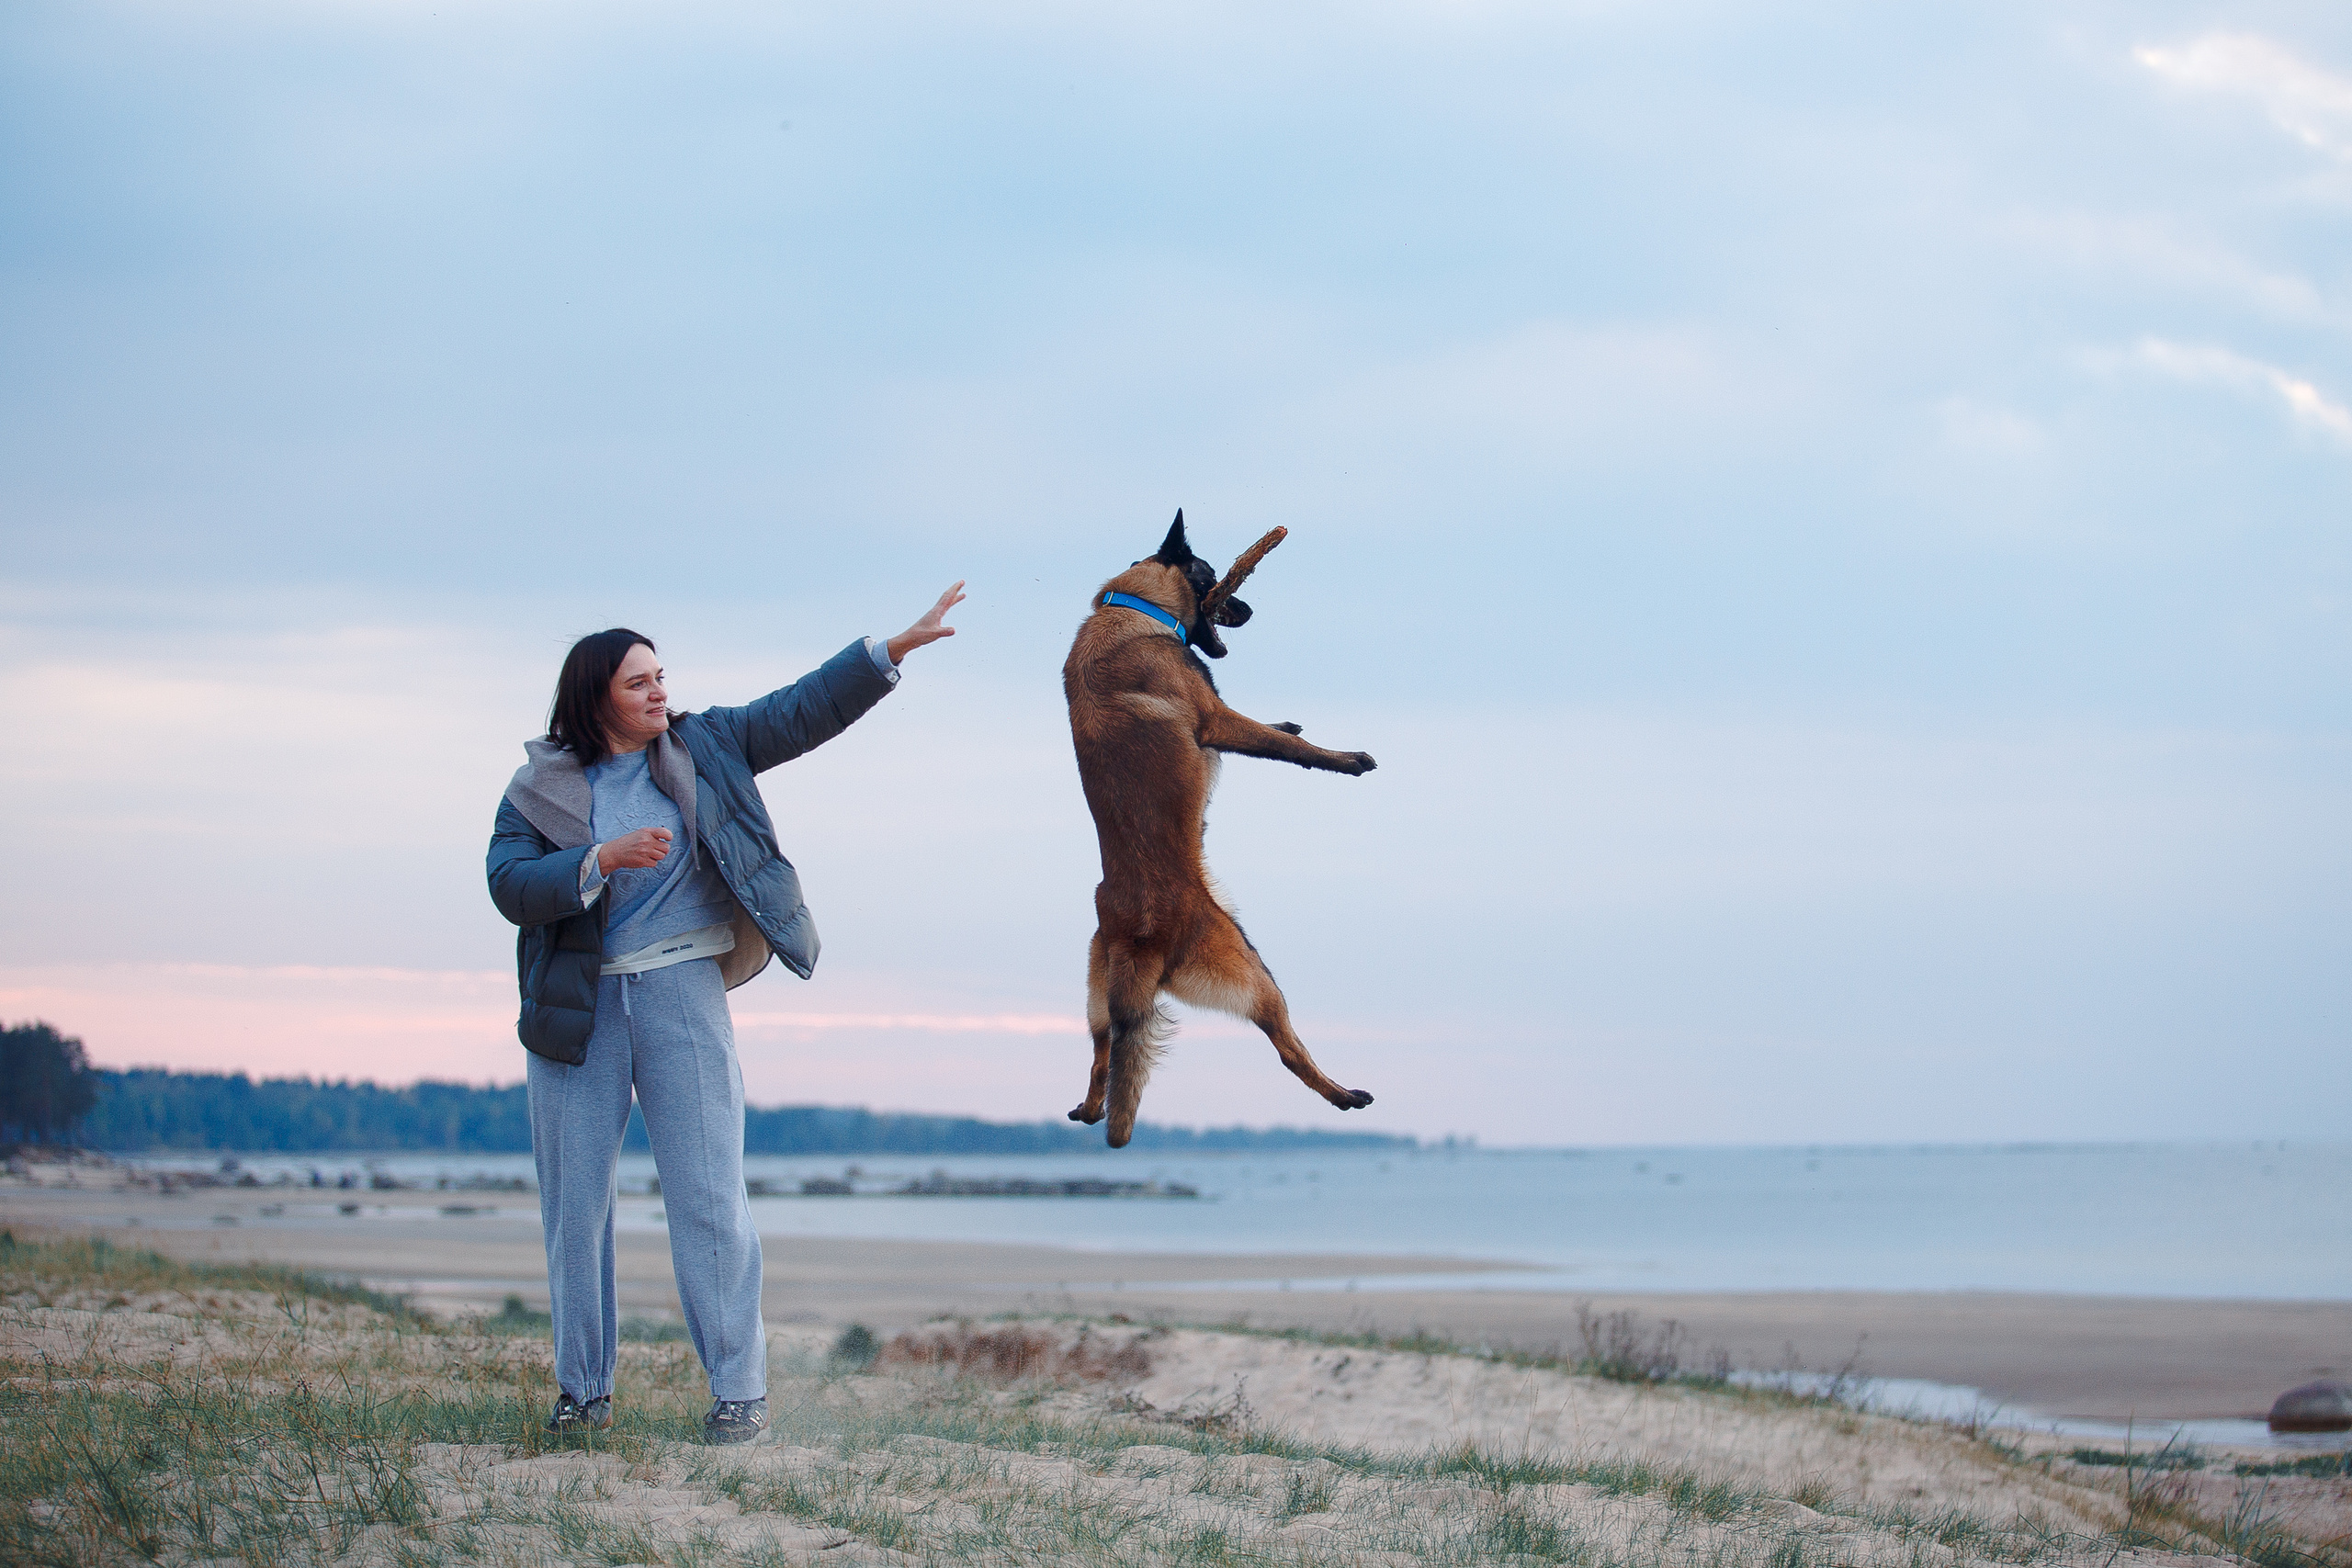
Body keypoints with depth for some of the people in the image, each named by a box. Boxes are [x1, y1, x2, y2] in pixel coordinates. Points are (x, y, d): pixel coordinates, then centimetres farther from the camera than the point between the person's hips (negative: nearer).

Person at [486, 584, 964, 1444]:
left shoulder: (702, 749, 7)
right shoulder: (539, 786, 2)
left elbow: (803, 710, 4)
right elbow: (510, 886, -9)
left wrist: (899, 645, -3)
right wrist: (605, 859, -21)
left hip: (681, 993, 0)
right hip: (576, 1009, 0)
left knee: (710, 1199, -4)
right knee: (574, 1205, 5)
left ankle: (740, 1389, -1)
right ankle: (583, 1389, 16)